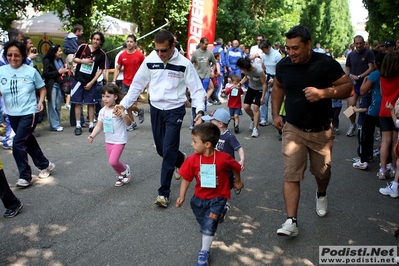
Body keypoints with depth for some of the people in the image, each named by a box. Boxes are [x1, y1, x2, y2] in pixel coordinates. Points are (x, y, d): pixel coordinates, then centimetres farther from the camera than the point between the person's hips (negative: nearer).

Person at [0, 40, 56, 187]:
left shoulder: (31, 71, -7)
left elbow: (42, 88, 4)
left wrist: (40, 101, -12)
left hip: (29, 113, -4)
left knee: (18, 144, -11)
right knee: (28, 141, 17)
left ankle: (25, 176, 4)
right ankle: (45, 165, 36)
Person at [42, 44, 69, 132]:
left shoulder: (60, 60, 13)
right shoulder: (47, 61, -6)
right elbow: (46, 74, -13)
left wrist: (65, 71, 1)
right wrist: (58, 72, -14)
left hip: (59, 85, 6)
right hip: (52, 85, -6)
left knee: (58, 106, 9)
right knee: (53, 106, -4)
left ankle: (57, 124, 16)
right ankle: (55, 125, 0)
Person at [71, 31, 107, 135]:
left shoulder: (102, 54, -4)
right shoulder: (83, 47, -1)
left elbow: (100, 70, -3)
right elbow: (74, 59, 9)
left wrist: (91, 82, -9)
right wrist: (83, 61, -12)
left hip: (91, 82, -1)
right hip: (78, 80, 1)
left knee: (91, 103, 4)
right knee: (77, 102, 2)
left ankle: (91, 125, 14)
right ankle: (78, 125, 8)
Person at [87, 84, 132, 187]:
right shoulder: (102, 111, 3)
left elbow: (128, 123, -20)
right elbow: (99, 126, 7)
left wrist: (123, 115, -40)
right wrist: (92, 135, -8)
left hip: (119, 141, -7)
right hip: (108, 140, 7)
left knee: (113, 161, -15)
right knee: (112, 162, 13)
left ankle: (125, 170, 15)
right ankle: (121, 175, 38)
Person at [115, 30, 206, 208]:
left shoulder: (184, 64, -11)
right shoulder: (150, 60, -2)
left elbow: (197, 89, -7)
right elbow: (137, 84, 7)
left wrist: (200, 109, -23)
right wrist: (124, 104, 1)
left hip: (175, 110, -4)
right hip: (155, 109, 4)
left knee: (168, 151, -8)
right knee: (161, 149, 12)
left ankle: (164, 193, 1)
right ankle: (183, 162, 44)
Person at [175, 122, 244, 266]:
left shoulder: (223, 158, -23)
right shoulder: (192, 160, -16)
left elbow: (236, 168, -2)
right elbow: (186, 179, -8)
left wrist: (237, 182, 14)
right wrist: (182, 196, -19)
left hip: (217, 198, -3)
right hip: (199, 198, 4)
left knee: (209, 224, -13)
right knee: (204, 224, 20)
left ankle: (204, 253, 5)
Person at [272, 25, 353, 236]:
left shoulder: (326, 64, -16)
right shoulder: (283, 65, -5)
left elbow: (348, 87, -13)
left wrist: (322, 93, -29)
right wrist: (276, 114, 6)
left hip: (321, 130, -1)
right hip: (293, 129, 1)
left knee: (322, 171, 17)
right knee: (291, 175, -8)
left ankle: (321, 194, 51)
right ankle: (291, 221, -3)